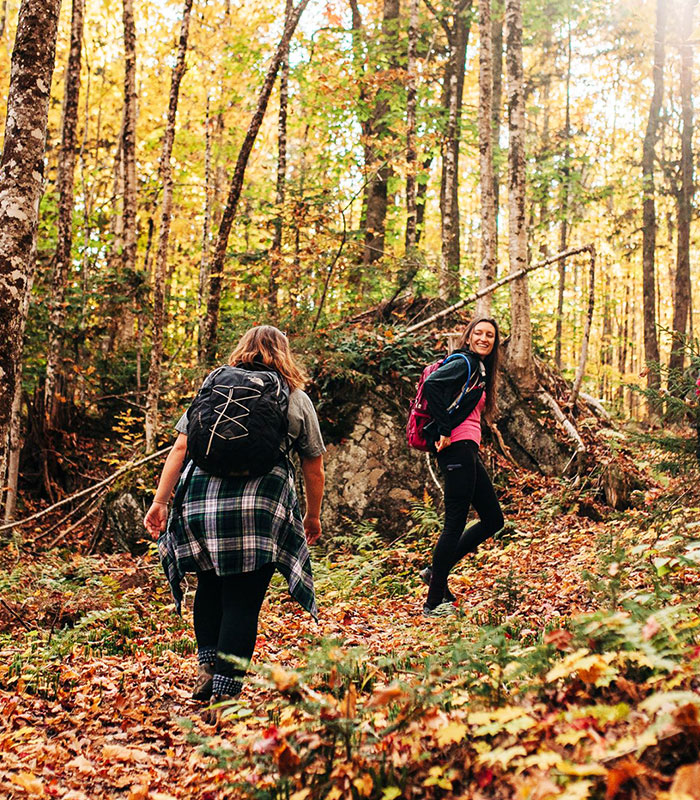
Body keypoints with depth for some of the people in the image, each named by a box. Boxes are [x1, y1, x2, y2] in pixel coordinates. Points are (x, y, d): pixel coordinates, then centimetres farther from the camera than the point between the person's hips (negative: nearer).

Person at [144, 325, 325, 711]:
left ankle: (207, 665, 12)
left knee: (210, 585, 21)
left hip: (200, 499, 2)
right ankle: (225, 692, 1)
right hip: (259, 506, -2)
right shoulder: (298, 400, 14)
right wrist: (313, 516, 28)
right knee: (242, 600, 1)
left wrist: (160, 500, 11)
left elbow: (180, 448, 9)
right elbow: (313, 468, 16)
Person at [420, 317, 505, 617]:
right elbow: (432, 384, -23)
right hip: (458, 447, -10)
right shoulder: (463, 362, -6)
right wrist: (444, 430, -20)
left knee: (493, 519, 12)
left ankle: (436, 571, 14)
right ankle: (434, 602, 0)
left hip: (468, 452, 10)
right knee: (455, 523, -7)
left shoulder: (480, 369, 23)